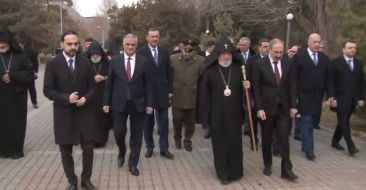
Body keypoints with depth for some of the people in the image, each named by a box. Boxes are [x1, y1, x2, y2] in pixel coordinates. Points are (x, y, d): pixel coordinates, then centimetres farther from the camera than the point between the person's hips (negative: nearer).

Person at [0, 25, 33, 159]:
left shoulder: (20, 56, 0)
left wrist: (13, 76, -15)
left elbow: (30, 74, -2)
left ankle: (16, 149, 17)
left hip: (17, 97, -1)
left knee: (17, 123, 3)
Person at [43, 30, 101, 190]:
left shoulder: (86, 62, 2)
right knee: (66, 150, 9)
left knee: (88, 148, 3)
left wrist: (86, 98, -14)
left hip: (84, 111, 1)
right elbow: (48, 90, -6)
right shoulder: (53, 64, -5)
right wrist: (66, 98, -19)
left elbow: (92, 87, 7)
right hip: (63, 113, -1)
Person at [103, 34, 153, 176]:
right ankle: (122, 152, 36)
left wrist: (149, 104, -4)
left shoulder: (143, 61, -1)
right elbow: (109, 83, 3)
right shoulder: (115, 61, 0)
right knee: (119, 133, 4)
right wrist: (106, 102, 0)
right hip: (119, 103, 0)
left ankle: (133, 164, 21)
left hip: (138, 103, 0)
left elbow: (148, 84, 0)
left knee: (136, 135, 7)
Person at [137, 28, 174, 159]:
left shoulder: (165, 53, 6)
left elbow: (168, 72, 8)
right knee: (148, 122, 10)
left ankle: (164, 148, 17)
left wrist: (170, 90, 5)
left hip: (162, 92, 3)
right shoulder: (141, 53, -6)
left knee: (163, 122, 8)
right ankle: (149, 147, 22)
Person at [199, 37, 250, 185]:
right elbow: (204, 94, -2)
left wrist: (247, 87, -12)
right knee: (220, 143, 6)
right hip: (217, 115, -1)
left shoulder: (239, 69, 1)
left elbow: (245, 88, 12)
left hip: (234, 113, 1)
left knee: (235, 142, 7)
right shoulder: (210, 71, -4)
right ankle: (223, 173, 19)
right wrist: (205, 115, -3)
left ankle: (235, 172, 24)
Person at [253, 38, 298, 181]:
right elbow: (256, 88, -7)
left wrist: (293, 105, 2)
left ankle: (286, 169, 5)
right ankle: (267, 165, 27)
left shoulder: (287, 64, 2)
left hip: (283, 108, 2)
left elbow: (291, 86, 6)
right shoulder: (260, 65, -7)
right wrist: (259, 108, -12)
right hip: (266, 108, -2)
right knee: (266, 139, 11)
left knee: (284, 139, -2)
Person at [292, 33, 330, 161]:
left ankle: (305, 146, 24)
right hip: (304, 96, -4)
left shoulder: (324, 58, 9)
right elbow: (294, 78, -6)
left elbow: (327, 78, 9)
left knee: (312, 122, 10)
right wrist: (294, 96, -10)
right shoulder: (299, 57, -5)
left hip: (318, 96, 4)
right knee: (306, 122, -5)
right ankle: (309, 149, -1)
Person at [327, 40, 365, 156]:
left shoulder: (359, 63, 11)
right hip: (340, 99, -5)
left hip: (352, 99, 5)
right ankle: (351, 147, -8)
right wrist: (332, 98, -15)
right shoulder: (335, 63, -5)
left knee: (343, 122, 10)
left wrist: (361, 98, 8)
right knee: (344, 122, -7)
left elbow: (361, 82, 13)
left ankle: (335, 142, 24)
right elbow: (330, 82, -8)